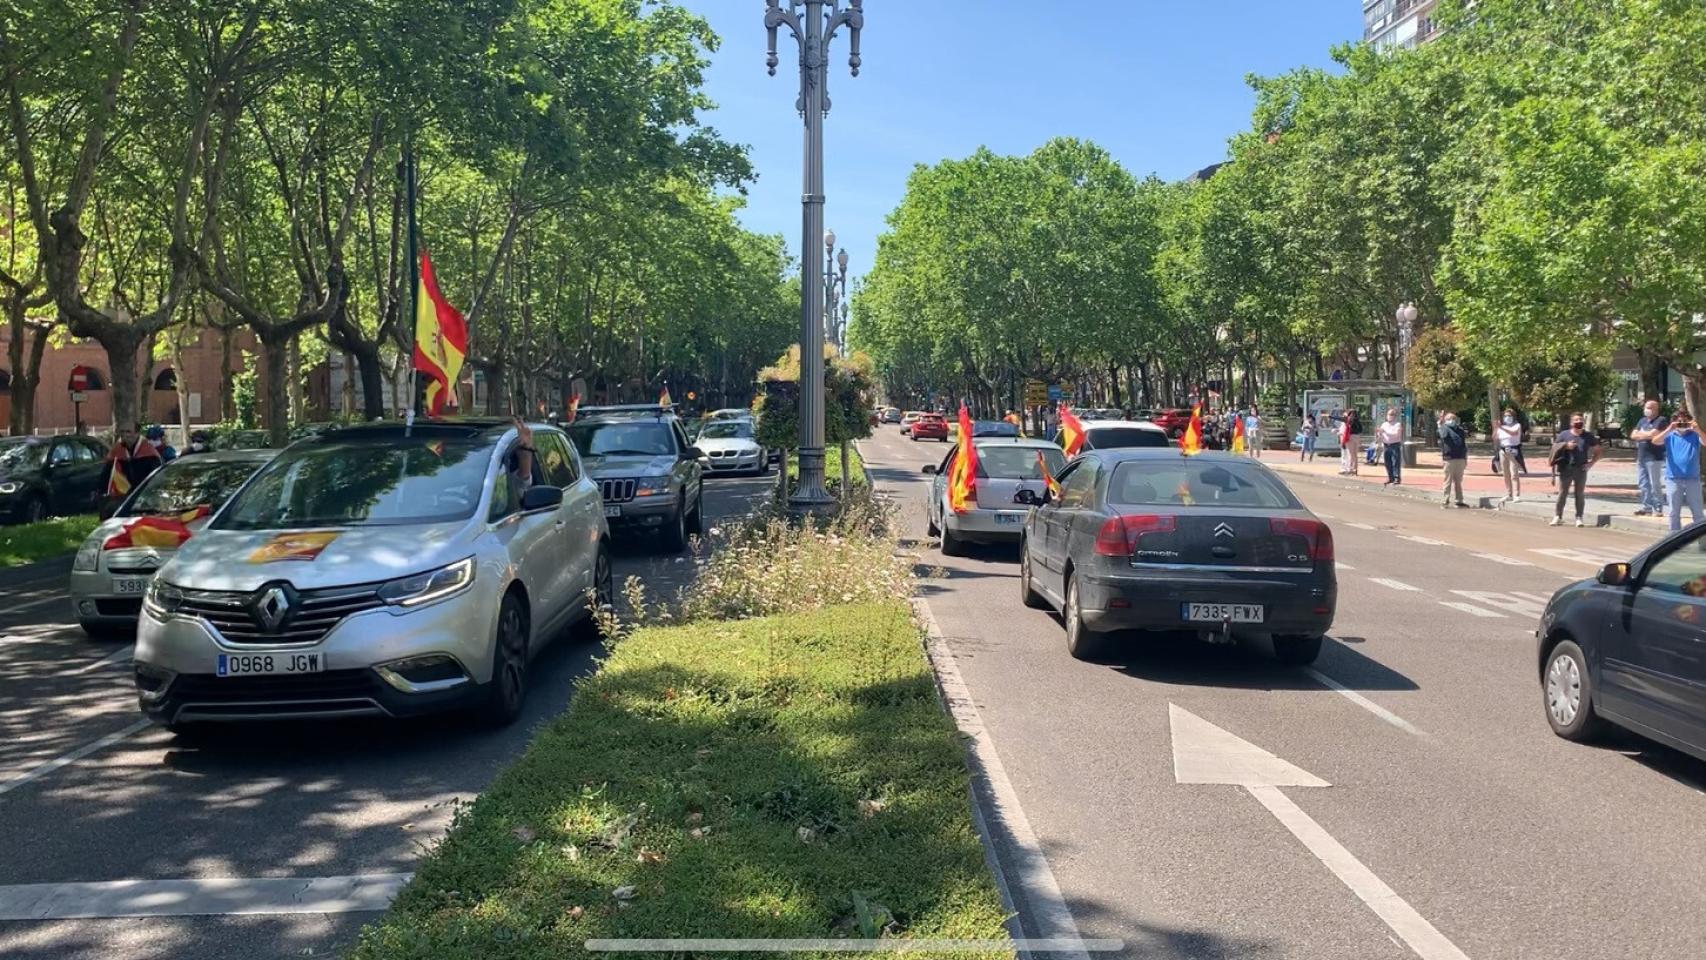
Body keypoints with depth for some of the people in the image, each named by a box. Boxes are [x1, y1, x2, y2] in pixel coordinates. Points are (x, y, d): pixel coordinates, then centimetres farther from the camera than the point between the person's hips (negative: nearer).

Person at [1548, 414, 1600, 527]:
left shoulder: (1588, 436, 7)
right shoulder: (1564, 435, 4)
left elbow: (1598, 451, 13)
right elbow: (1554, 448, 5)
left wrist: (1591, 463, 0)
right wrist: (1565, 446, -12)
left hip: (1581, 469, 1)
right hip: (1566, 468, -1)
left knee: (1580, 494, 4)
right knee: (1562, 493, 0)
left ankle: (1579, 518, 9)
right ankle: (1558, 517, 4)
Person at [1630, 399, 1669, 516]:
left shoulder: (1661, 421, -6)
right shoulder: (1642, 421, 18)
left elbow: (1652, 434, -17)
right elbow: (1633, 435, 11)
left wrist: (1640, 434, 1)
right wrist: (1646, 435, -6)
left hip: (1654, 458, -8)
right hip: (1641, 457, 8)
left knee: (1655, 484, -6)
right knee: (1642, 484, 9)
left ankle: (1658, 509, -3)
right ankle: (1647, 507, 16)